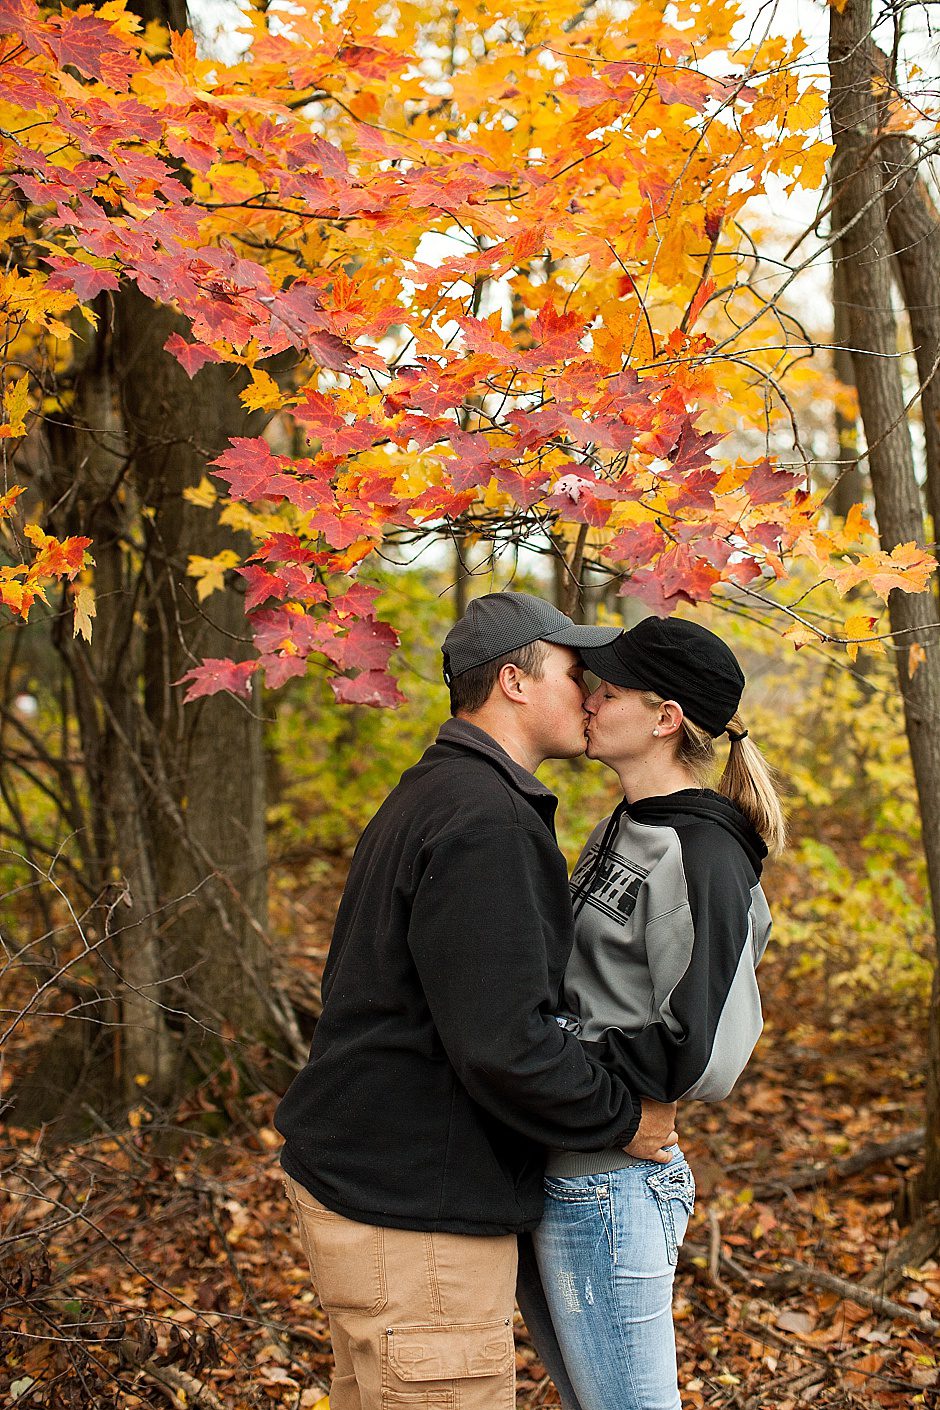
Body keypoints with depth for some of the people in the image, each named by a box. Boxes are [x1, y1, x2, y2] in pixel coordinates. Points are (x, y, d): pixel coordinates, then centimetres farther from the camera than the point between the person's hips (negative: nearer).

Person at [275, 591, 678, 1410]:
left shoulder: (429, 796, 14)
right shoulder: (485, 822, -21)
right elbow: (502, 1045, -27)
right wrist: (623, 1119, -12)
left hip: (366, 1178, 11)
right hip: (412, 1214, -11)